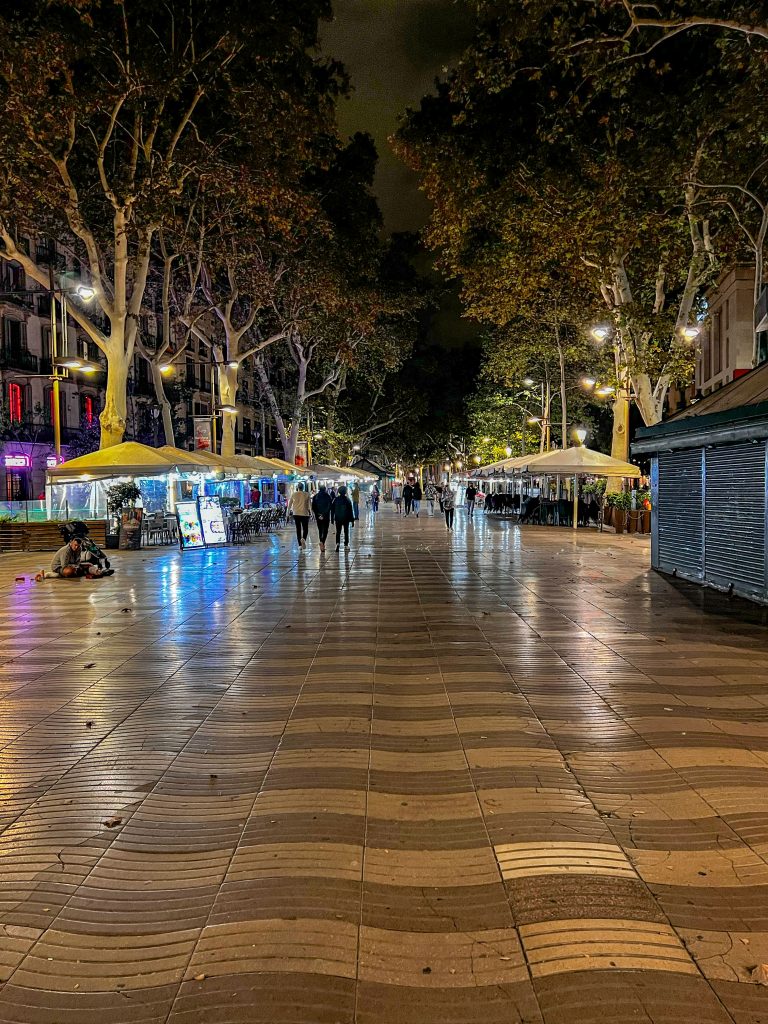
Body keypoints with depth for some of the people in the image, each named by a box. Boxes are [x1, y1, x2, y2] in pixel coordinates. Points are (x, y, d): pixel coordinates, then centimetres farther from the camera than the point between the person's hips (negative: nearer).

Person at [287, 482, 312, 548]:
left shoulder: (294, 494, 3)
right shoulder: (306, 494, -2)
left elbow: (290, 504, 10)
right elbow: (309, 504, -3)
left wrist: (288, 511, 21)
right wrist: (311, 510, 7)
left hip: (296, 514, 2)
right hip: (304, 514, -2)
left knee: (298, 529, 8)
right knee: (305, 529, 6)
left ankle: (300, 544, 8)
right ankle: (303, 538, -23)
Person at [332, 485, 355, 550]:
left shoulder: (336, 499, -2)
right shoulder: (347, 500, -6)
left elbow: (333, 509, 2)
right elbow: (350, 510, -5)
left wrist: (332, 518, 9)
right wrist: (352, 520, 0)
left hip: (338, 518, 1)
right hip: (346, 518, -1)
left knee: (338, 531, 4)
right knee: (346, 531, 12)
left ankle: (338, 543, -18)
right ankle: (346, 544, 13)